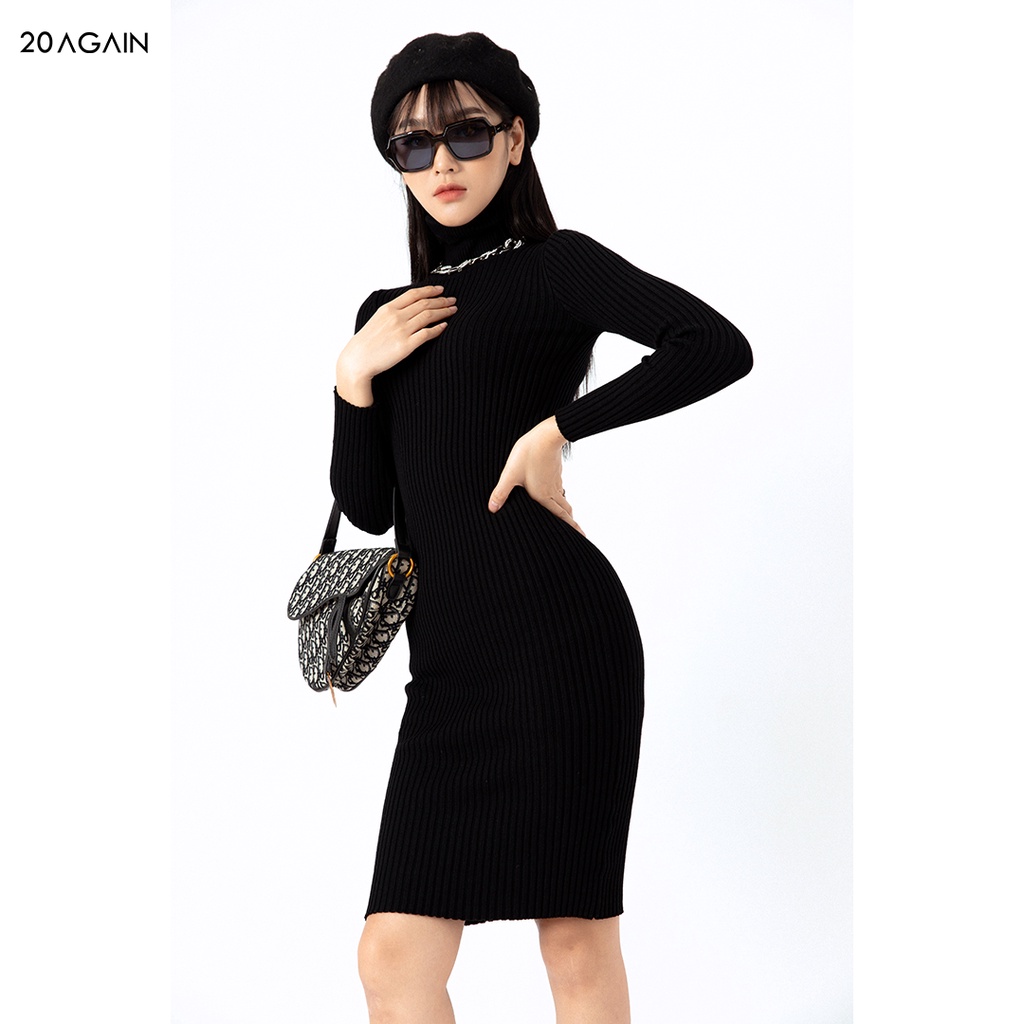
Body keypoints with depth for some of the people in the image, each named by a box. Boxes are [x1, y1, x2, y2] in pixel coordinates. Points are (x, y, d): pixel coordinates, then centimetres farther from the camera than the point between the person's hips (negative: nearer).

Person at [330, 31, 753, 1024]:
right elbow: (367, 507, 16)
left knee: (577, 935, -3)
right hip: (447, 653, 6)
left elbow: (719, 348, -14)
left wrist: (555, 428, -13)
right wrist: (354, 379, 3)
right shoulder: (388, 314, 21)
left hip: (554, 631, -6)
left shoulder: (554, 264, 3)